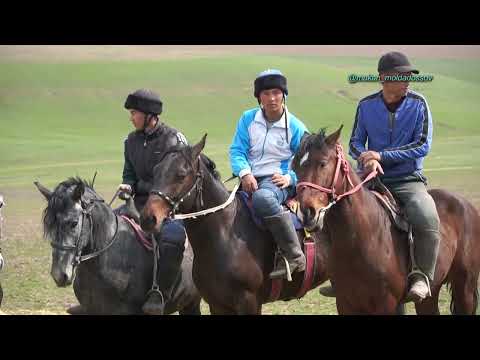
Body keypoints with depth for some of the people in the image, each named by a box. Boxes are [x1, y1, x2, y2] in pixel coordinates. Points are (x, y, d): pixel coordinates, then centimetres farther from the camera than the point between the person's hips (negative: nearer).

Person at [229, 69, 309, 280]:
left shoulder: (295, 127, 2)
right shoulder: (248, 119, 10)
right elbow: (237, 151, 4)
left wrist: (290, 177, -15)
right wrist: (245, 173, -16)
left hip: (277, 182, -5)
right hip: (250, 181, 5)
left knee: (263, 198, -41)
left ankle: (294, 256, -36)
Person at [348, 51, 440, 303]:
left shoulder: (418, 103, -4)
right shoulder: (367, 105, 1)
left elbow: (423, 145, -11)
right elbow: (355, 143, 6)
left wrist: (381, 155, -17)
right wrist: (367, 159, -18)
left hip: (409, 180, -3)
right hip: (373, 178, 3)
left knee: (427, 220, -31)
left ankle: (422, 276, -14)